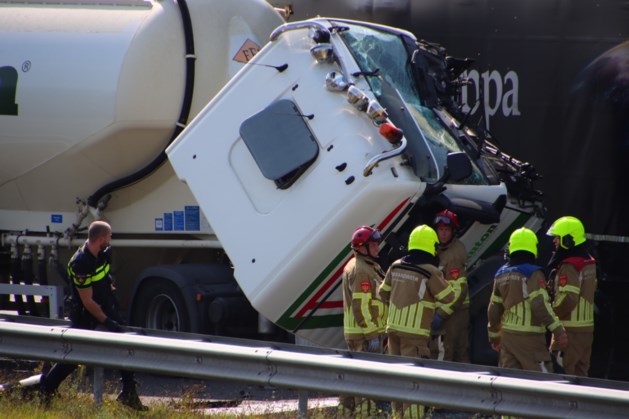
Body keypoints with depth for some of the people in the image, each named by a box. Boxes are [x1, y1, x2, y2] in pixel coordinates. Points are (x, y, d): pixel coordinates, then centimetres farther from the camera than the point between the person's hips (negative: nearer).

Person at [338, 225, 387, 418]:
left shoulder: (353, 265, 16)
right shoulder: (361, 270, -18)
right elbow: (362, 306, -22)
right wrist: (372, 335, -21)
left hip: (352, 332, 11)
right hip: (365, 332, -11)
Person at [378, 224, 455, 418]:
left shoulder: (396, 266, 6)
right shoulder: (430, 271, -12)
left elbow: (383, 294, 17)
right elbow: (448, 297, -4)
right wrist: (441, 278, 10)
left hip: (393, 327, 6)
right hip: (414, 331, -6)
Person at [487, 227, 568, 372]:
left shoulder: (502, 274, 11)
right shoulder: (533, 273, -11)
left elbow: (494, 309, 16)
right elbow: (540, 306, -20)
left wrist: (494, 336, 27)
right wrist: (558, 330, -17)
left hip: (507, 334, 7)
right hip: (529, 337, -7)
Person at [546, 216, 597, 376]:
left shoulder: (569, 267, -18)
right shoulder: (589, 263, 12)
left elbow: (567, 300, -23)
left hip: (570, 331, -9)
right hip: (587, 329, 9)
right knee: (580, 373, 13)